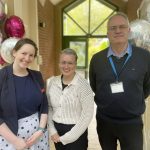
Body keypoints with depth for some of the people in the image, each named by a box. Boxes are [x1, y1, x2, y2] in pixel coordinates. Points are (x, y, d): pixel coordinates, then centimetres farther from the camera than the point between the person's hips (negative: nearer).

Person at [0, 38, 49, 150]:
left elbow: (44, 105, 5)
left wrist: (41, 130, -6)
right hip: (10, 136, -3)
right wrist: (15, 140, -14)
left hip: (38, 132, 4)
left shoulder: (37, 76, 1)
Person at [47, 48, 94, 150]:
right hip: (57, 131, 4)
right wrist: (52, 131, -3)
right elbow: (49, 108, 5)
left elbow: (87, 115, -16)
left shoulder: (83, 84, -15)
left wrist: (66, 138, -12)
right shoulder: (52, 82, -3)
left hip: (76, 134, -4)